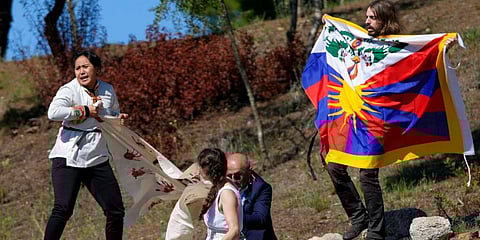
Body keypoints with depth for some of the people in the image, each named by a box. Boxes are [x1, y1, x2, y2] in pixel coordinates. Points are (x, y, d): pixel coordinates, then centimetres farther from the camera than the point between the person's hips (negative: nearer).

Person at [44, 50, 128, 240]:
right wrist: (84, 111, -21)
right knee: (63, 209, -17)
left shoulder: (107, 90, 9)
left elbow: (113, 113, 30)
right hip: (68, 158, -6)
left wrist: (120, 118, 6)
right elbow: (53, 112, -28)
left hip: (97, 158, 6)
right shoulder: (69, 90, -9)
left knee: (116, 211, 6)